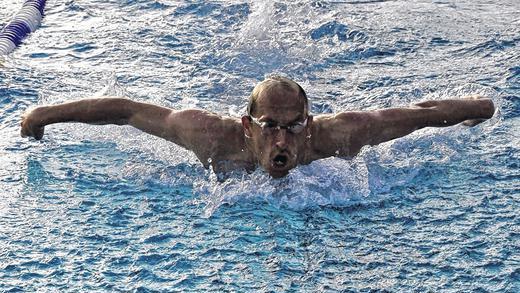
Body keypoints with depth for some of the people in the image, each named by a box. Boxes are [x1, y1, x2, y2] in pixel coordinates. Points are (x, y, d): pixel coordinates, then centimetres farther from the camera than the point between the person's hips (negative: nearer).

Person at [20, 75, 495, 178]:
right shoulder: (216, 136, -45)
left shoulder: (336, 135, -44)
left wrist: (476, 107, -16)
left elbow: (418, 112, -30)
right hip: (234, 185, 0)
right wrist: (46, 114, -28)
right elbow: (124, 109, -35)